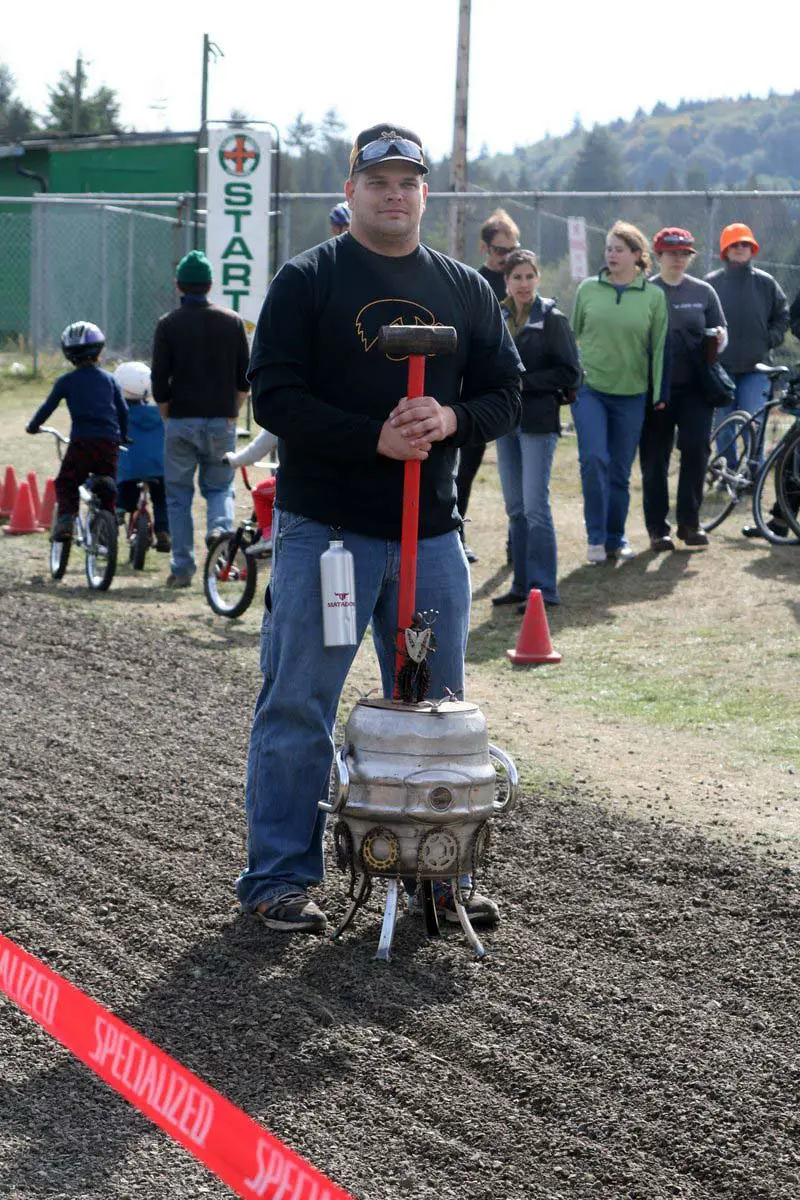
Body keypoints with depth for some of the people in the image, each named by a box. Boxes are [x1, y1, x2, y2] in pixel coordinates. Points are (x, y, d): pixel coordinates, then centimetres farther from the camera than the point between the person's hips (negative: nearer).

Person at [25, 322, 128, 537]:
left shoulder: (66, 381, 3)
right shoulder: (109, 379, 11)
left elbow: (48, 407, 9)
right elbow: (123, 410, 15)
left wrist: (33, 426, 26)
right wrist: (123, 436, 31)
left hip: (81, 441, -3)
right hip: (109, 443, 3)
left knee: (65, 485, 6)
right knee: (106, 492, 14)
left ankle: (66, 518, -16)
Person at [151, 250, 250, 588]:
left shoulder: (168, 324, -4)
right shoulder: (232, 322, 3)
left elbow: (159, 381, -5)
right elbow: (245, 378, 5)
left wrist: (168, 417, 7)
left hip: (181, 421, -2)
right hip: (221, 422, 2)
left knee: (178, 495, 7)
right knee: (219, 485, 16)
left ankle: (182, 568, 6)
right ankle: (220, 526, -14)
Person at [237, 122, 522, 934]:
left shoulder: (465, 290, 12)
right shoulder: (306, 282, -1)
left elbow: (506, 394, 11)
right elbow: (275, 396, -9)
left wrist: (450, 420, -11)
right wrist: (376, 438, -18)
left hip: (431, 533, 4)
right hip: (323, 526, -4)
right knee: (298, 709, 0)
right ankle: (278, 875, 9)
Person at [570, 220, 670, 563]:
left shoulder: (653, 296, 1)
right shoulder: (588, 289, 3)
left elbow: (659, 346, 5)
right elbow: (571, 335, 11)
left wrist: (660, 393, 4)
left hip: (631, 394, 0)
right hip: (589, 389, 0)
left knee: (620, 471, 6)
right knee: (594, 459, -16)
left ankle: (616, 539, 20)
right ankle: (596, 538, -8)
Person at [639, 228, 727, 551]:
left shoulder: (703, 292, 10)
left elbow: (720, 331, 13)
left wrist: (719, 338, -11)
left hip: (695, 387, 1)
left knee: (696, 448, -11)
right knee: (654, 460, 1)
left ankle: (689, 521, 1)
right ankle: (657, 529, 9)